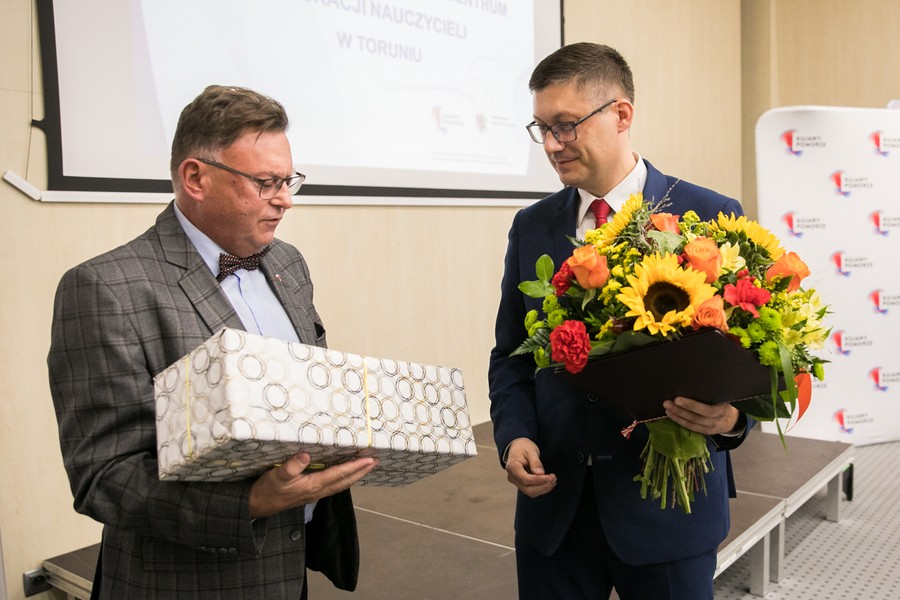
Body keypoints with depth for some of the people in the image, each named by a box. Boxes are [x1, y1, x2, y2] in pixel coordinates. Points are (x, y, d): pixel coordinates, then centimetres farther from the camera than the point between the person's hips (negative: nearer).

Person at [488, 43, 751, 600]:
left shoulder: (711, 218, -7)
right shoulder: (532, 226, 3)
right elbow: (510, 354, 9)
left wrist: (731, 416, -23)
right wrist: (515, 434, -7)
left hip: (668, 505, -2)